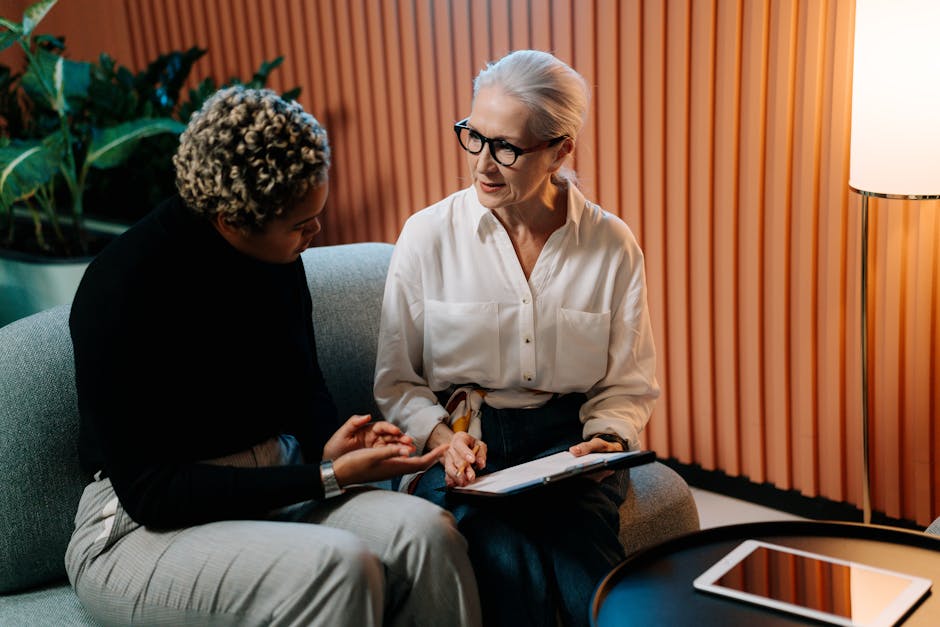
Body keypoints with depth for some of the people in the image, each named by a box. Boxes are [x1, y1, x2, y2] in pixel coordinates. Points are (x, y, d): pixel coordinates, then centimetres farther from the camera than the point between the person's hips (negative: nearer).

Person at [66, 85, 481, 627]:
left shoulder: (277, 252, -1)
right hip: (144, 527, -6)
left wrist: (330, 446, -9)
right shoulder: (124, 287, -20)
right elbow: (149, 491, -19)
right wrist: (329, 477, -23)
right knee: (339, 564, -34)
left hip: (272, 486, 6)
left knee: (425, 532, -22)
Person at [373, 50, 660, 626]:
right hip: (458, 442, 0)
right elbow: (397, 381, 5)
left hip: (567, 439, 1)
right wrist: (442, 437, -14)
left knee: (581, 552, -31)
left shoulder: (613, 245, 3)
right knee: (510, 568, -30)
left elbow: (631, 384, 11)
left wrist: (608, 439, -10)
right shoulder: (427, 236, 0)